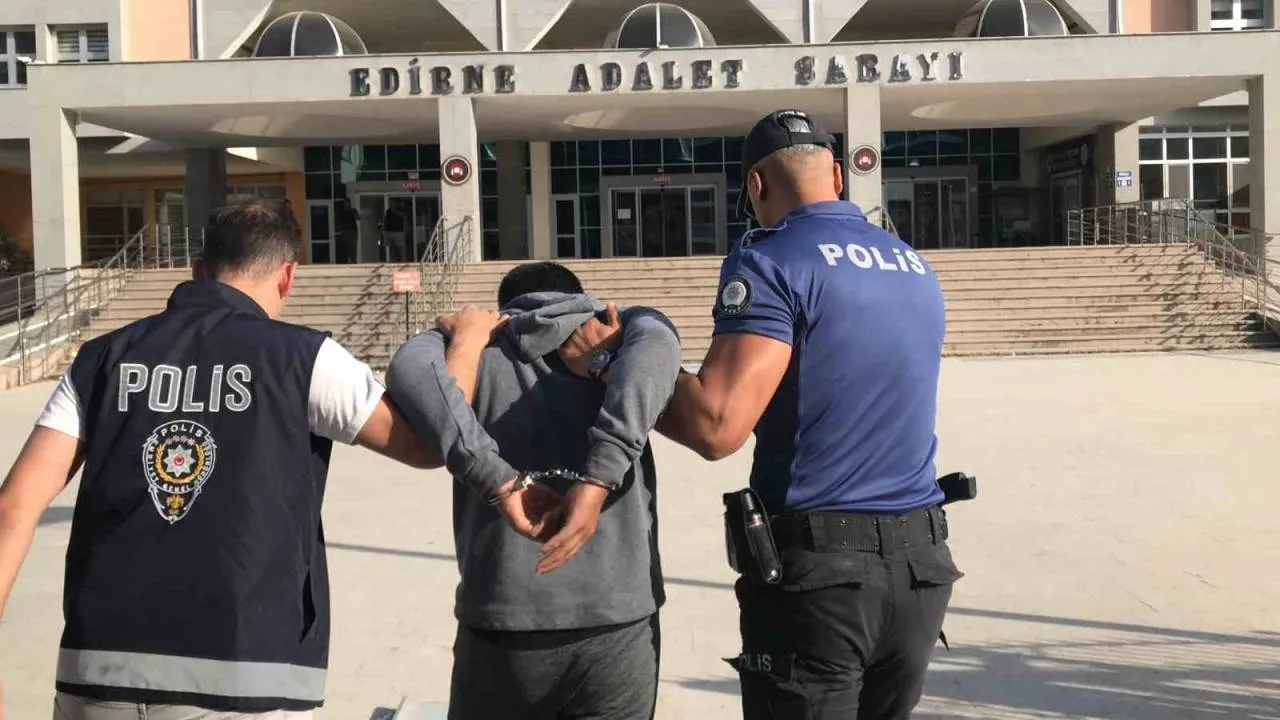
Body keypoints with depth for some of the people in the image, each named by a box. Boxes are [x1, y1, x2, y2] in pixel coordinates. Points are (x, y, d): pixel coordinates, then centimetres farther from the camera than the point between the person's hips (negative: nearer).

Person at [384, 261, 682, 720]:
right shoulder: (628, 327, 12)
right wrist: (599, 476, -19)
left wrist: (495, 477, -16)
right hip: (620, 626, 0)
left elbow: (410, 367, -11)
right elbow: (656, 342, -12)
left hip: (503, 627, 0)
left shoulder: (479, 348, 10)